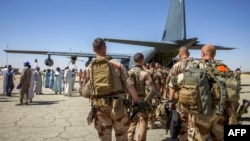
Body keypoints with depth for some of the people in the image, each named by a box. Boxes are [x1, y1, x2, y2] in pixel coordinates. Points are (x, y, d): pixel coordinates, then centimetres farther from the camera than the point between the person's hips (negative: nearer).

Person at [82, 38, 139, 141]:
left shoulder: (89, 68, 3)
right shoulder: (117, 64, -4)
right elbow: (130, 85, -8)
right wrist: (137, 102, 0)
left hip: (100, 109, 2)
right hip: (118, 107, -1)